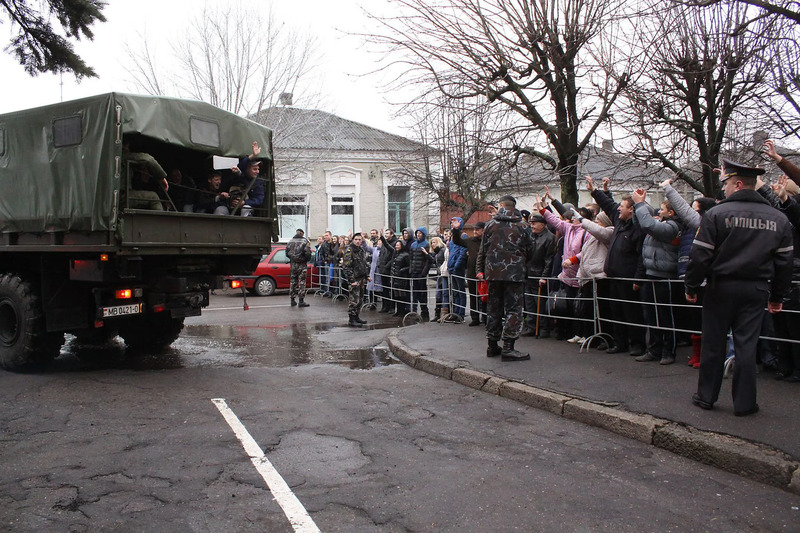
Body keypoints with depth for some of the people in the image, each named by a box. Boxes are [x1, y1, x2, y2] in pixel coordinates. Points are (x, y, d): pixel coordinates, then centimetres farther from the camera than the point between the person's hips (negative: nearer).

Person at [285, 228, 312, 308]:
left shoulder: (290, 241, 7)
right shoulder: (305, 241, -7)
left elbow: (287, 253, 8)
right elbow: (307, 253, -13)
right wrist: (307, 260, 6)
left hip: (293, 264, 5)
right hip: (301, 264, -4)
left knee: (292, 281, 12)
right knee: (301, 282, -2)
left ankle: (292, 300, 16)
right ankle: (301, 301, -4)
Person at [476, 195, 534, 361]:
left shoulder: (490, 225, 4)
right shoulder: (523, 227, -2)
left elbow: (483, 251, 5)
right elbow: (530, 251, 2)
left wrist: (480, 270, 13)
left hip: (493, 273, 3)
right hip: (515, 274, -3)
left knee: (494, 309, 12)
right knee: (513, 309, 0)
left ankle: (492, 345, 18)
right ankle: (508, 347, -6)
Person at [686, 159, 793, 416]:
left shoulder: (716, 214, -11)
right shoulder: (779, 218, 4)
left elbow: (700, 256, -11)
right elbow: (784, 262, 8)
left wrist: (691, 286, 0)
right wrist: (778, 296, 15)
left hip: (721, 288, -3)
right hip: (757, 289, 3)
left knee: (713, 343, 8)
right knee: (747, 345, 7)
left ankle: (706, 396, 19)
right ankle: (744, 402, 11)